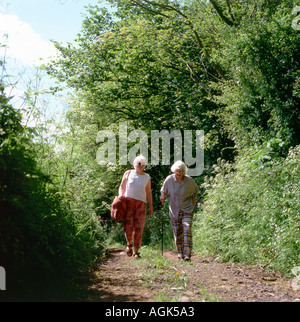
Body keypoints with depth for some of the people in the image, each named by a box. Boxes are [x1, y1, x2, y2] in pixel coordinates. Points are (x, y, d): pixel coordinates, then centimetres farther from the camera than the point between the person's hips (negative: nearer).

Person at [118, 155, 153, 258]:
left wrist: (151, 207, 8)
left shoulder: (147, 177, 13)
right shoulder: (128, 174, 10)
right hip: (128, 202, -1)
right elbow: (122, 187, 14)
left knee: (138, 228, -6)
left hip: (141, 204, 1)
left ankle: (136, 251, 4)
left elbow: (148, 193, 14)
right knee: (127, 227, -11)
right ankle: (129, 243, 19)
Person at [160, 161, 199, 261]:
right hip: (175, 210, 1)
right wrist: (163, 197, -10)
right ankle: (180, 253, 24)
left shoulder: (189, 180, -8)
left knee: (187, 231, -15)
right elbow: (163, 190, 8)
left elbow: (195, 190, 13)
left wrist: (194, 201, 4)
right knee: (177, 232, 6)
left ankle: (187, 255, -16)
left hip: (187, 210, -1)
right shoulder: (169, 180, -9)